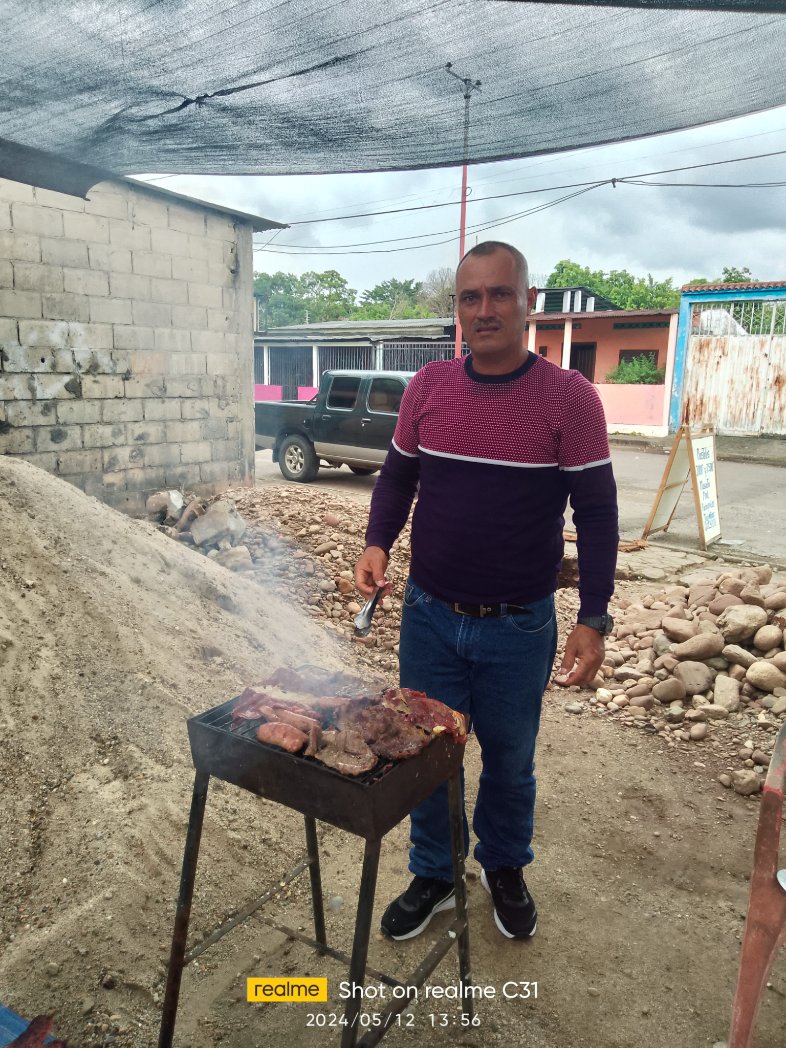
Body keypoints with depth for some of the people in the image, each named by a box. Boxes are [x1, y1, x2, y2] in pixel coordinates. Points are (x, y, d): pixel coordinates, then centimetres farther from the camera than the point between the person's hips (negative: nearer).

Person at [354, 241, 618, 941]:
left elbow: (597, 512, -8)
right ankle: (433, 876, 41)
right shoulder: (429, 387, -3)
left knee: (509, 760, 18)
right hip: (430, 616, 3)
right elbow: (397, 476, 9)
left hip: (519, 627, -2)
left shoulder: (569, 398, -11)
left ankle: (505, 869, 47)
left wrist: (594, 621, -11)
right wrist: (377, 543, -9)